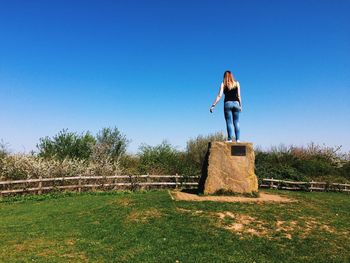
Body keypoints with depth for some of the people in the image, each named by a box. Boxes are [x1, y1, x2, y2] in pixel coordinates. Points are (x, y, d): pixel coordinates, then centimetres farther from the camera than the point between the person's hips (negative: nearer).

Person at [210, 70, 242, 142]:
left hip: (227, 103, -2)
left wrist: (213, 105, -1)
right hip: (236, 103, 2)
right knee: (236, 122, 5)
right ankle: (237, 139, 1)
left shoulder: (223, 84, 6)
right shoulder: (236, 83, 11)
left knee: (229, 122, -1)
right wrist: (240, 105, 14)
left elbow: (219, 96, -2)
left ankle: (230, 139, -4)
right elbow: (239, 96, 6)